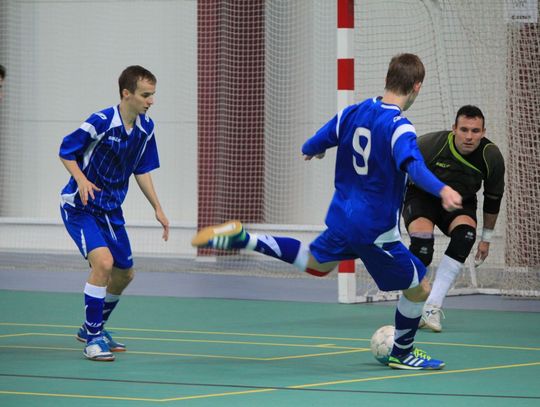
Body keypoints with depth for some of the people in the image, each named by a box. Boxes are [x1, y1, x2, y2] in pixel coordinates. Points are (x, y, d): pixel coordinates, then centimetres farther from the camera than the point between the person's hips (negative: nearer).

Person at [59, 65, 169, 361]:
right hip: (79, 205, -8)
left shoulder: (146, 128, -2)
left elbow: (141, 171, 10)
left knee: (124, 273, 14)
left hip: (111, 209, 8)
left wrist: (158, 209, 7)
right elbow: (66, 151, -11)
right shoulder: (101, 122, -21)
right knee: (103, 262, -26)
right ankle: (92, 339, -14)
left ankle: (94, 329, 37)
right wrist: (80, 179, -28)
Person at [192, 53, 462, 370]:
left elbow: (313, 146, 16)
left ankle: (242, 239, 21)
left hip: (342, 218, 8)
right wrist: (441, 189, -57)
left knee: (316, 263, 34)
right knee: (419, 288, 9)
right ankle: (402, 354, 26)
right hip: (376, 231, -8)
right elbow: (413, 165, -41)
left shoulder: (353, 113, 2)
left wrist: (310, 151, 40)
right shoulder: (399, 128, -21)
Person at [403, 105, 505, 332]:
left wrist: (486, 238, 6)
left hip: (460, 202, 2)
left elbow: (493, 198, -1)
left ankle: (433, 307, -28)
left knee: (465, 234, -30)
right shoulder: (429, 145, -28)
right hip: (422, 196, -2)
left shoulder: (492, 158, -18)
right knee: (422, 244, -30)